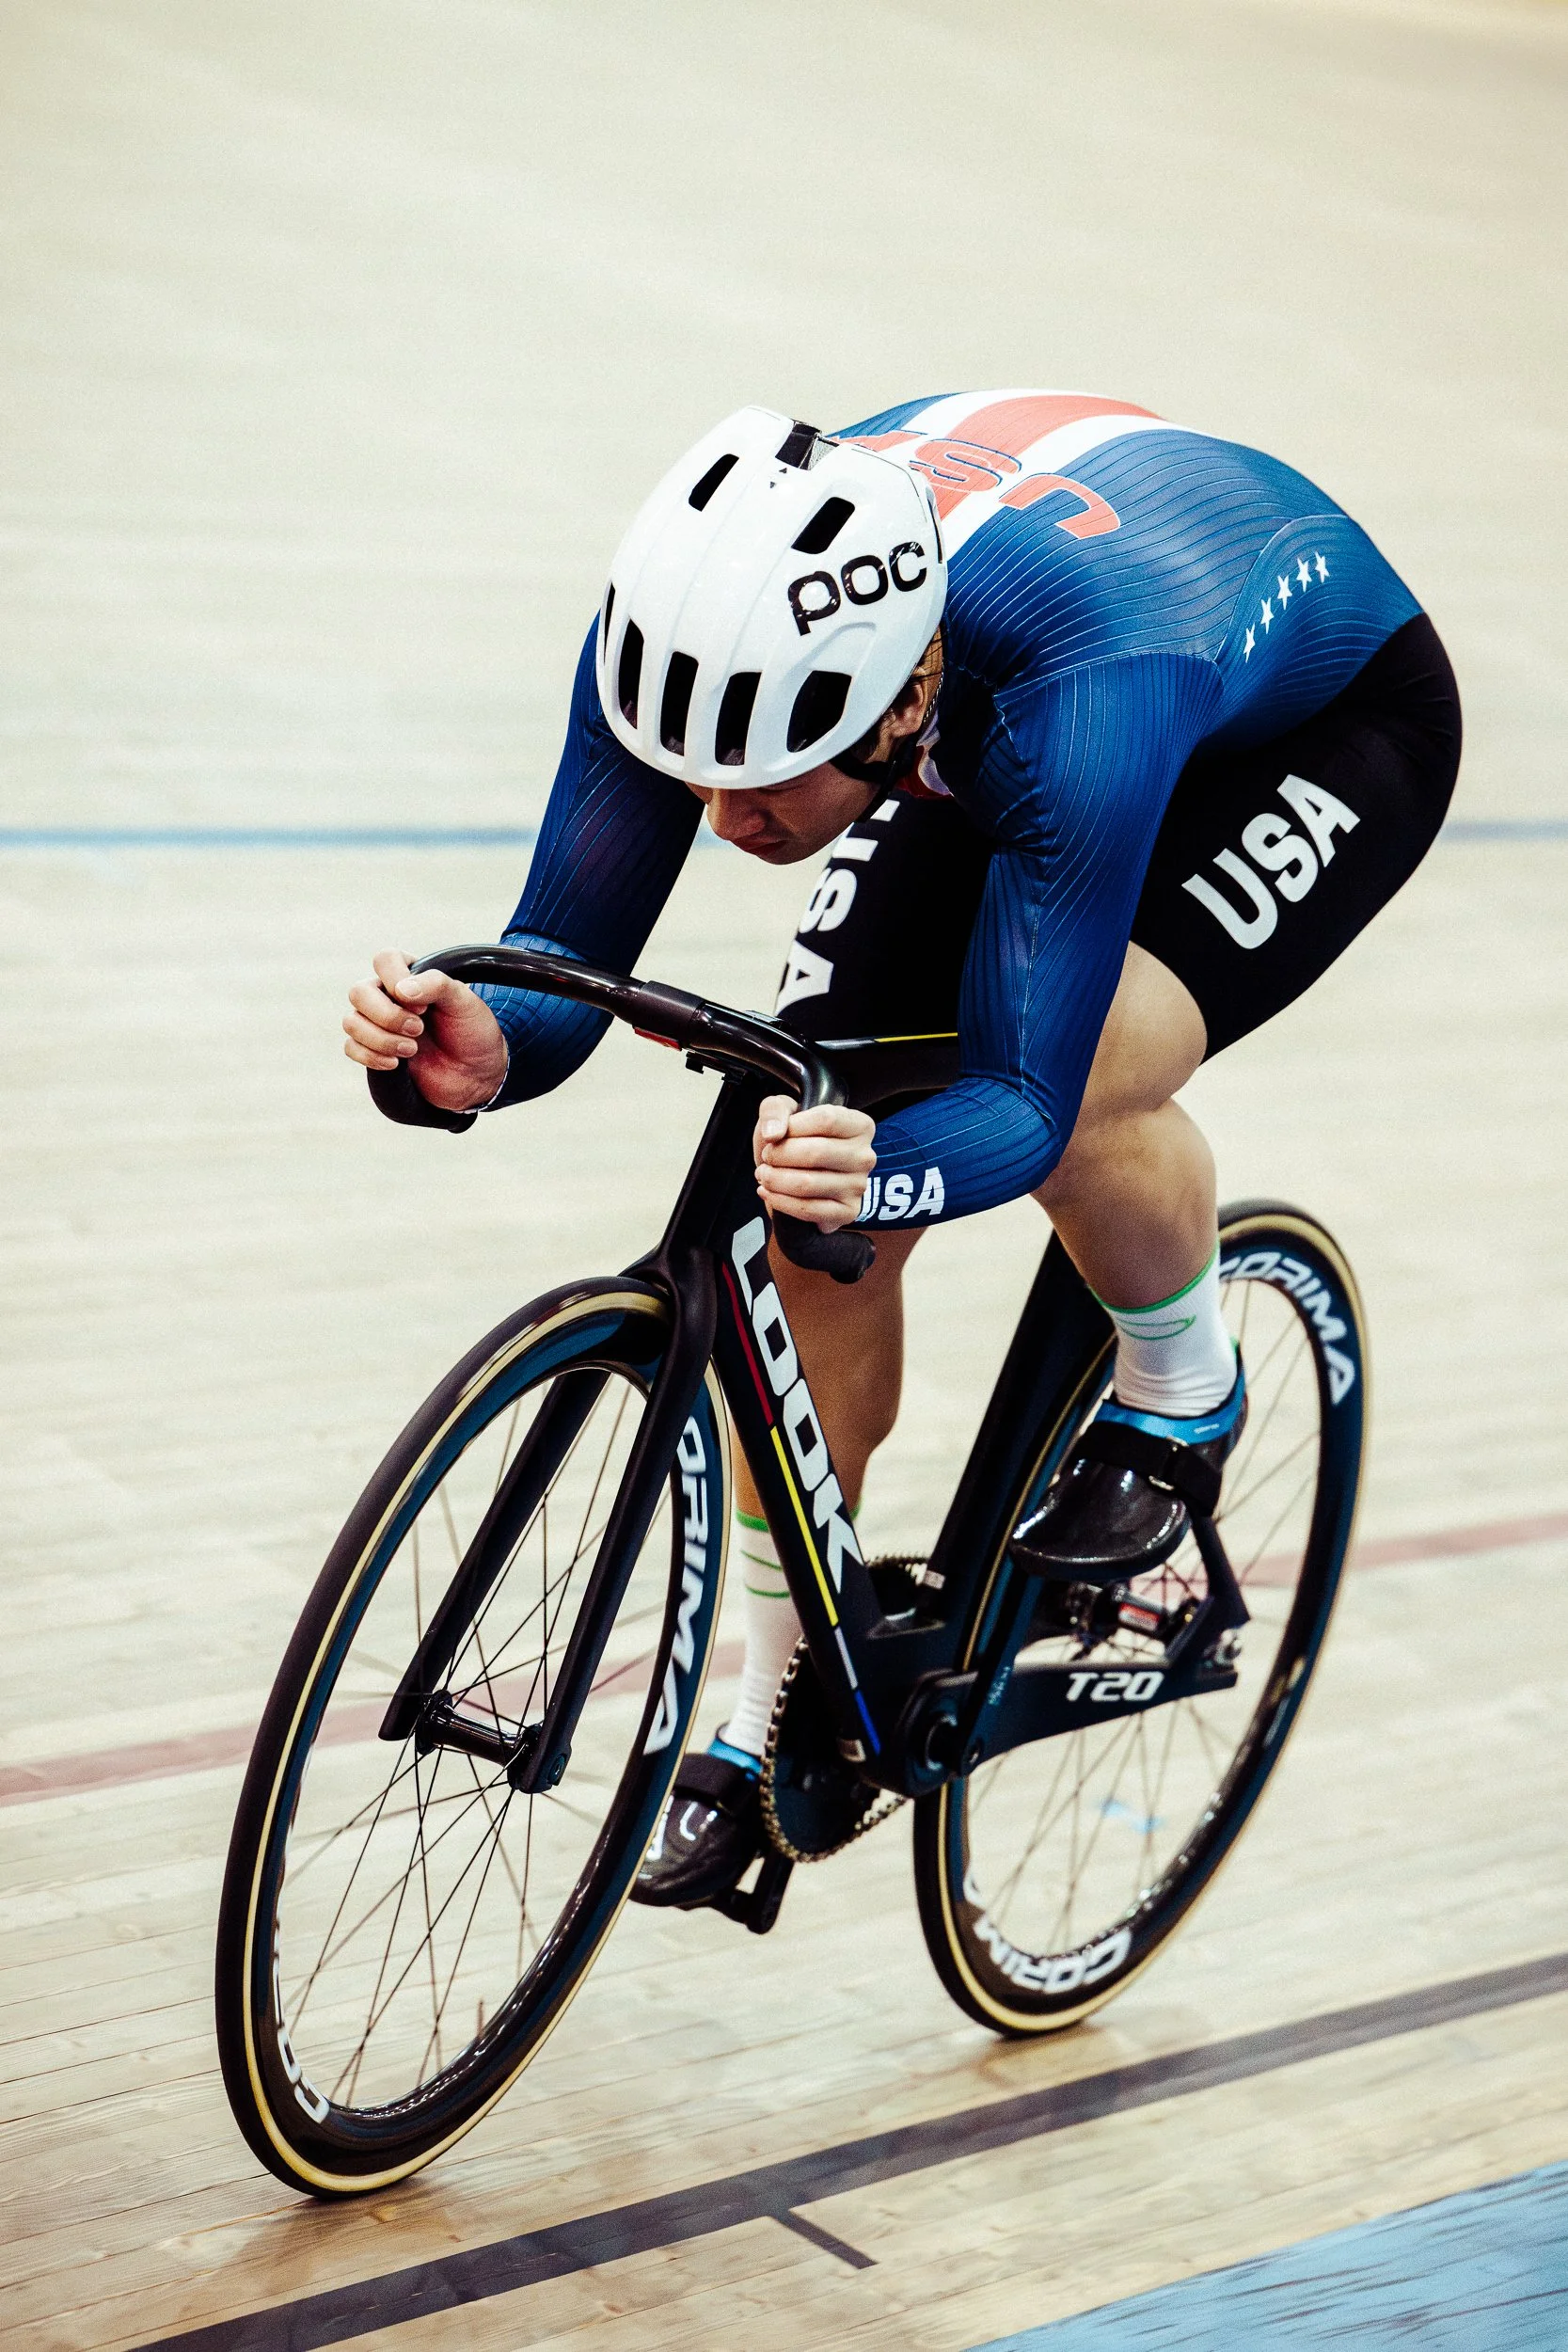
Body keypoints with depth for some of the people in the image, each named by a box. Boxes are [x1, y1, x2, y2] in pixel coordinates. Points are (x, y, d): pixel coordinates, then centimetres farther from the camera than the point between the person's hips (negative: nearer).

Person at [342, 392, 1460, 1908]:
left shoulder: (1080, 700, -46)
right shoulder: (697, 624, -32)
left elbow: (1018, 1100, -40)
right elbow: (569, 958, -25)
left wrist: (879, 1164, -61)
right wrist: (481, 1054, -47)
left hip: (1328, 716, -5)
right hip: (1003, 718, 5)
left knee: (1078, 1088, -34)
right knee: (822, 1212, -7)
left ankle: (1183, 1389, 2)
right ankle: (780, 1711, 12)